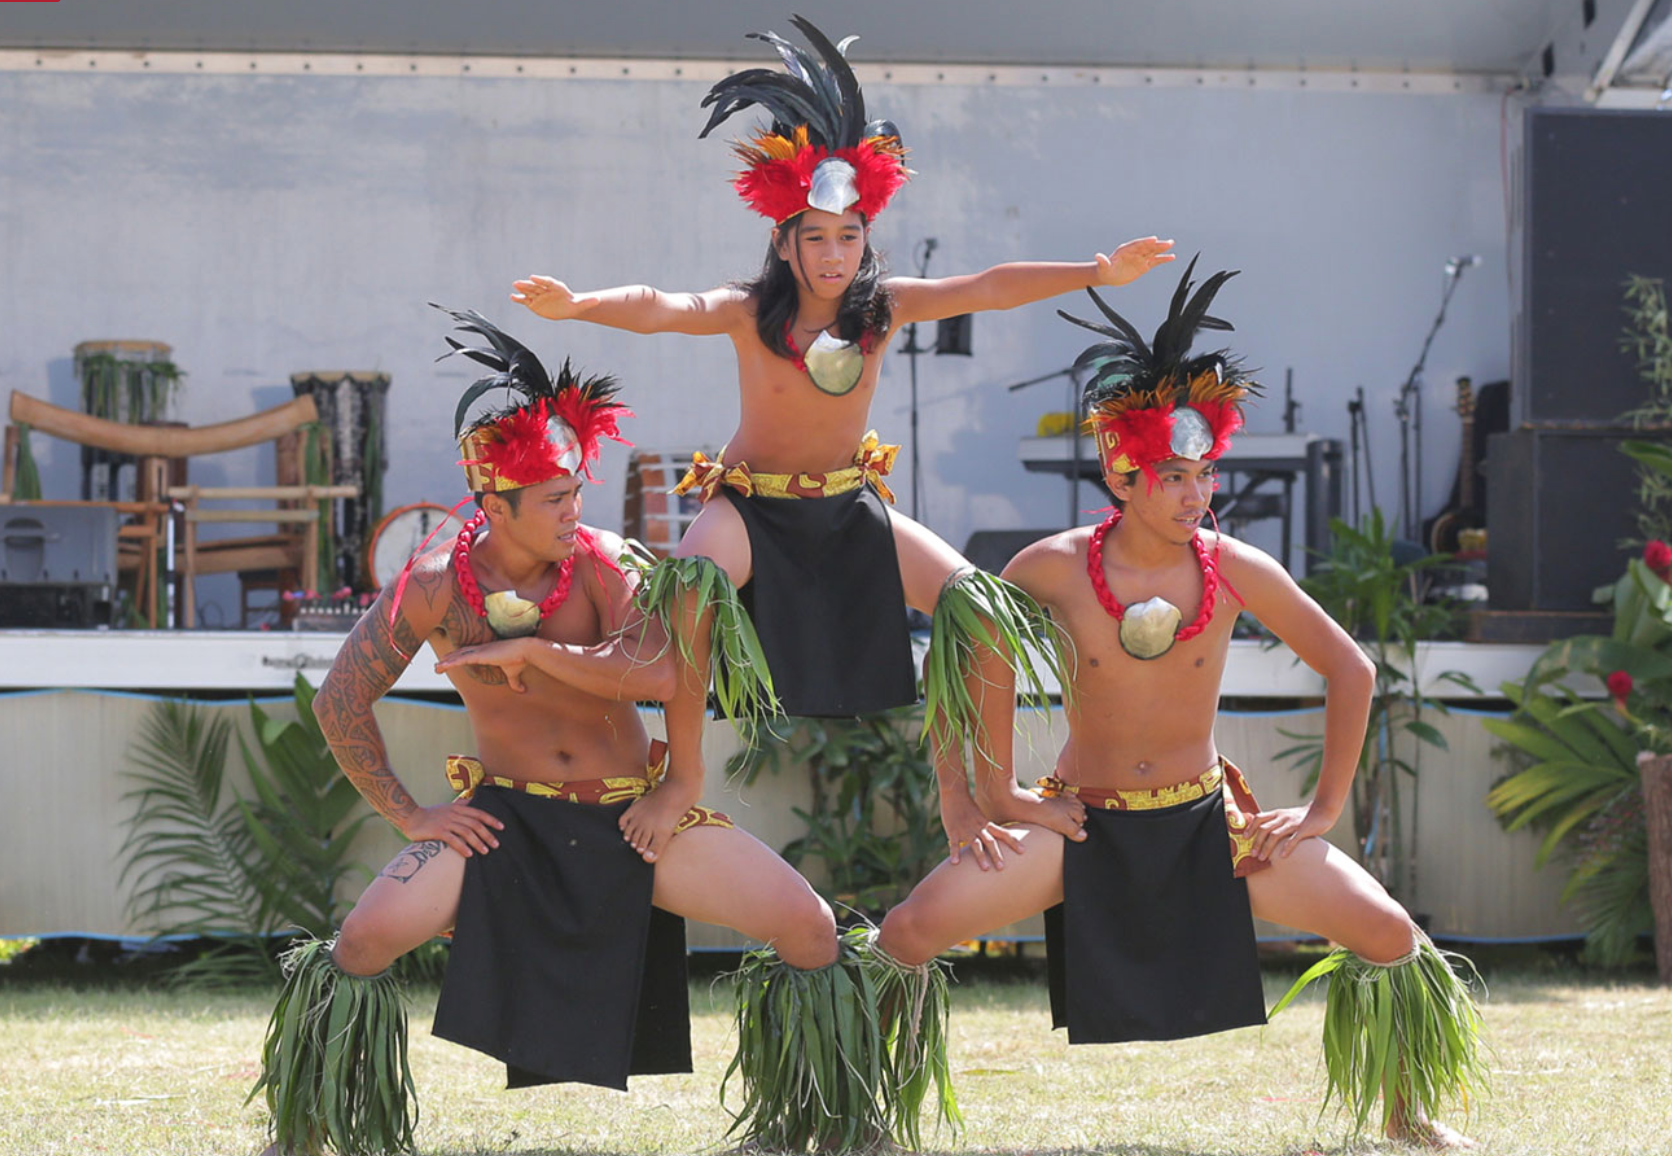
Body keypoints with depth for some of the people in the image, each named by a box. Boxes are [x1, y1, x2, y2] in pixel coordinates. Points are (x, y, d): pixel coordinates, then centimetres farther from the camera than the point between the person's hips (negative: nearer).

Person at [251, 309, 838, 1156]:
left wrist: (527, 647, -23)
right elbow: (340, 700, -2)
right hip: (507, 819, -1)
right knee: (368, 938, -24)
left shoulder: (601, 562, -9)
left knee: (810, 927, -11)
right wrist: (408, 815, -5)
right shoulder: (436, 588, -10)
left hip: (634, 815, 1)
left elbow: (659, 675, -26)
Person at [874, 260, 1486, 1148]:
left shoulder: (1234, 570, -9)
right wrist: (995, 793, 2)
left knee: (1388, 933, -11)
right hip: (1082, 823, -1)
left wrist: (1324, 808, 1)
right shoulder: (1054, 569, -13)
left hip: (1206, 820, 1)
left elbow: (1350, 671, 2)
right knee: (908, 934, -21)